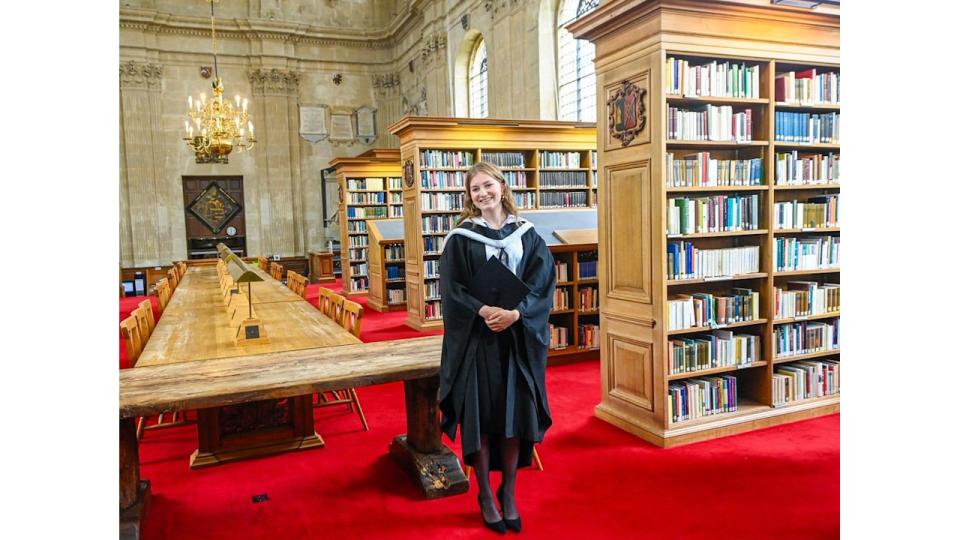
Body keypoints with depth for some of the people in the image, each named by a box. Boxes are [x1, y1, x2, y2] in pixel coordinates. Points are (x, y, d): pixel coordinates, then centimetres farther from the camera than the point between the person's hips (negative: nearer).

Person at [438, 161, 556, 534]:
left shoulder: (527, 235, 6)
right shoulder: (460, 238, -1)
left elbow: (543, 284, -1)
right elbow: (451, 291, -7)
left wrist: (515, 313, -17)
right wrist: (484, 311, -22)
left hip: (519, 339, 2)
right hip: (475, 339, -2)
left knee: (515, 414, 6)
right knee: (480, 415, 3)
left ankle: (509, 493, 23)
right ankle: (486, 495, 20)